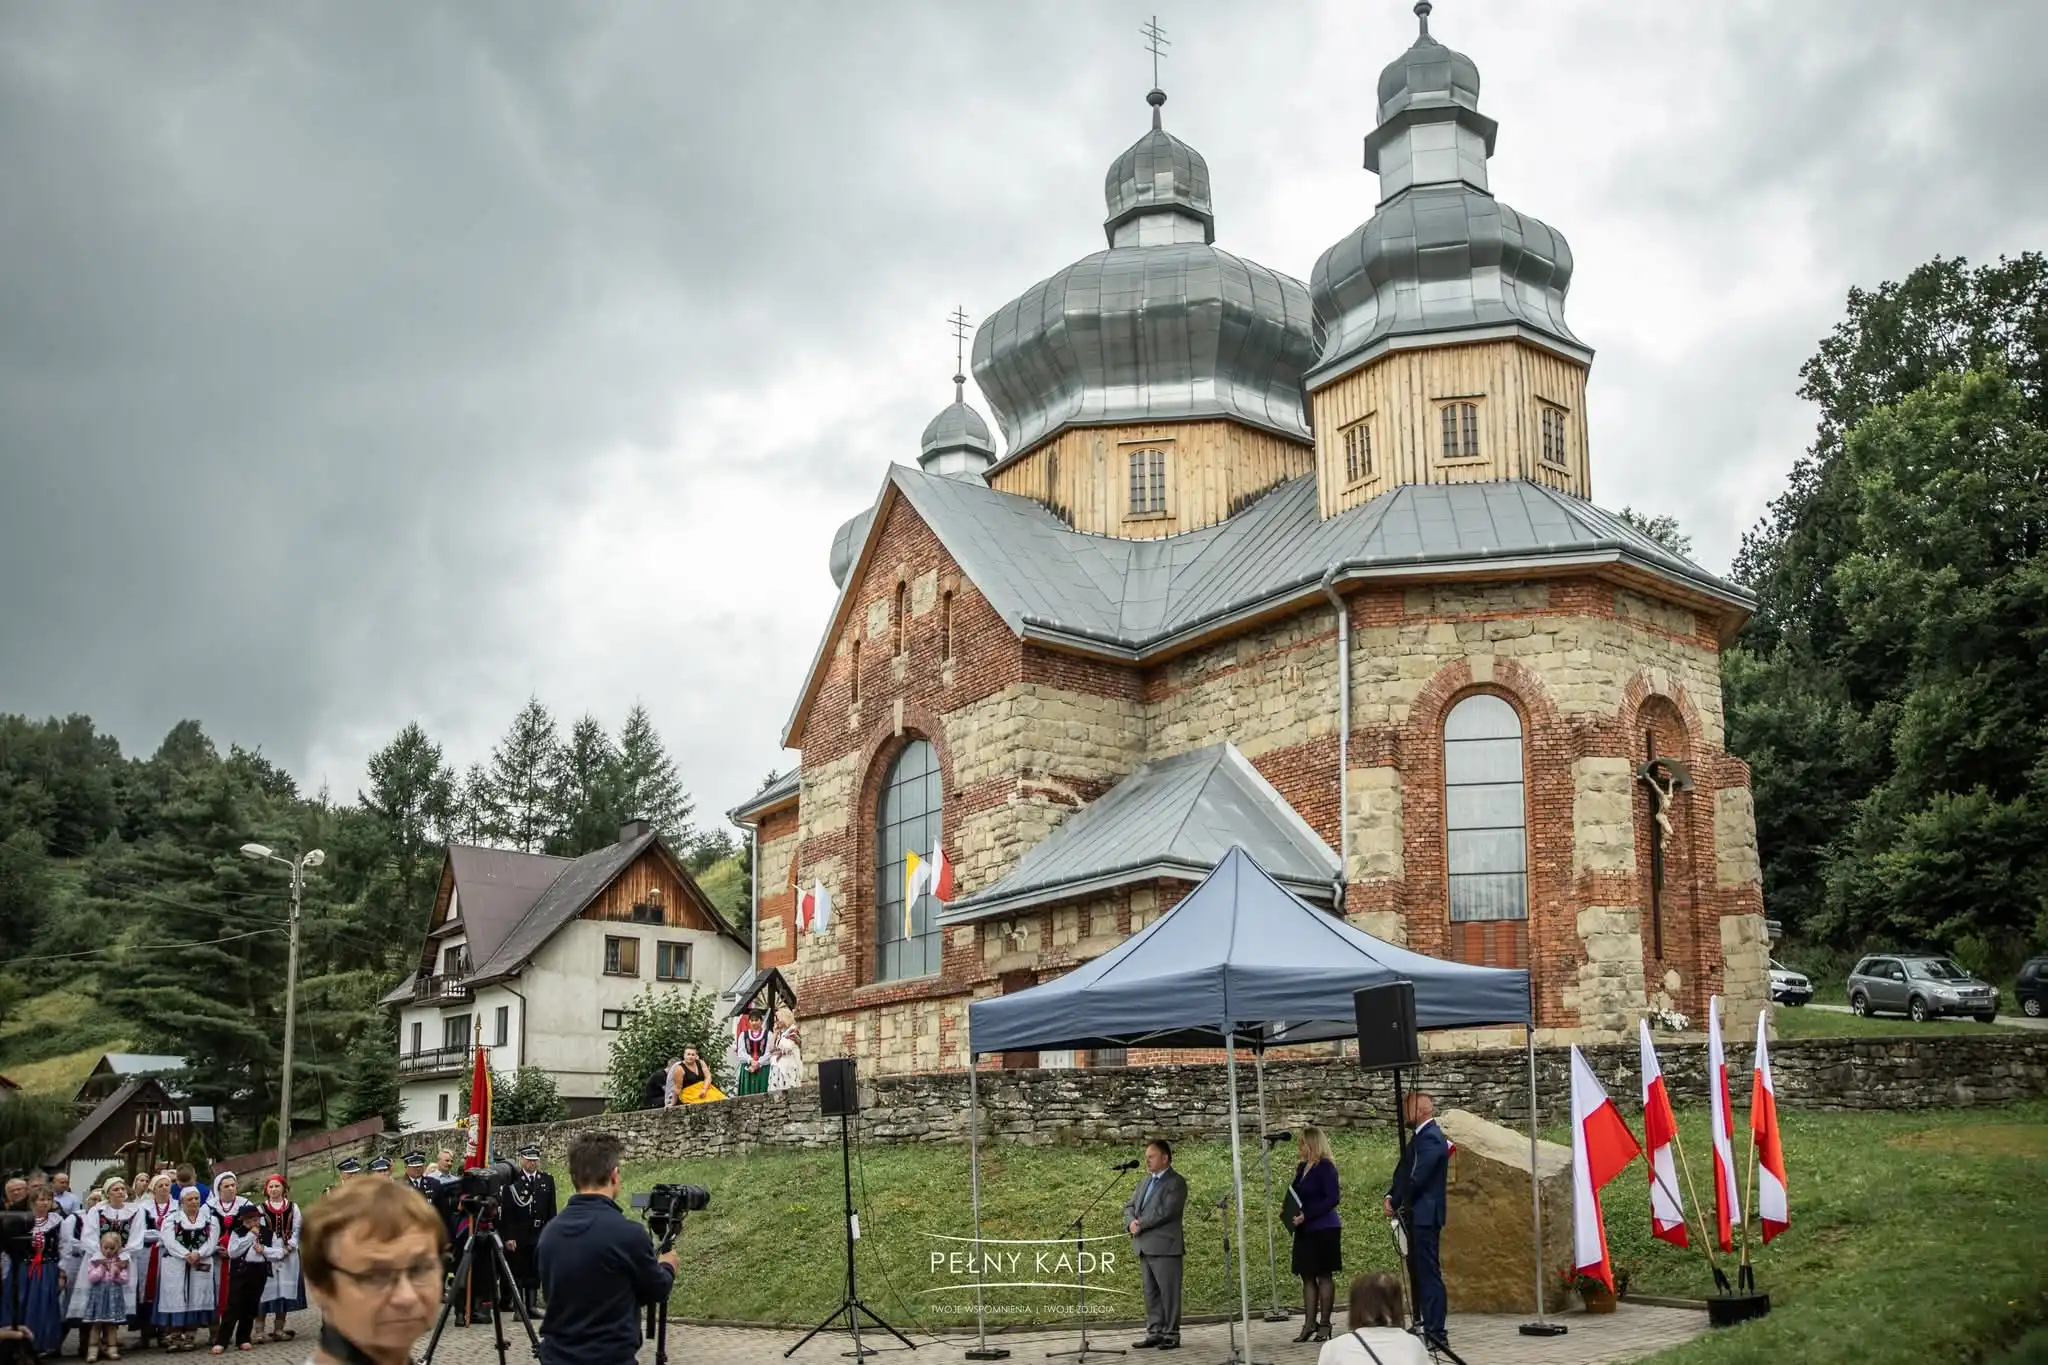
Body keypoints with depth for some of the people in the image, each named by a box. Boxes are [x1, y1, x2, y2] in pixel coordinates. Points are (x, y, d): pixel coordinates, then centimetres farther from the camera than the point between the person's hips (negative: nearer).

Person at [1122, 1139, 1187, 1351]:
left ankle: (1171, 1336, 3)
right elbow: (1129, 1205, 17)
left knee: (1169, 1293, -3)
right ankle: (1154, 1333, 16)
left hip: (1165, 1247, -8)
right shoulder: (1145, 1182, 20)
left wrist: (1140, 1224, -13)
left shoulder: (1176, 1183, -6)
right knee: (1151, 1294, 11)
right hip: (1145, 1247, 8)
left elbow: (1165, 1211, -17)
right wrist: (1131, 1222, -4)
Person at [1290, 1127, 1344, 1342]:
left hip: (1323, 1229, -8)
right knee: (1307, 1277, 7)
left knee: (1324, 1276, -1)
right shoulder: (1302, 1167, 13)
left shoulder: (1325, 1167, -11)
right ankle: (1309, 1324, 11)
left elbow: (1332, 1199, -17)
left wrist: (1306, 1215, -21)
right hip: (1305, 1230, 8)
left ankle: (1324, 1324, 4)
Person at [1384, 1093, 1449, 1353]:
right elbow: (1404, 1172, 17)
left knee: (1429, 1273, -8)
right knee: (1418, 1271, 15)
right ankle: (1423, 1325, 22)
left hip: (1425, 1216, -10)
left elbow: (1417, 1179, -21)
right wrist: (1391, 1196, 1)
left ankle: (1435, 1333, -6)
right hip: (1417, 1216, 10)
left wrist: (1397, 1204, -9)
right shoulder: (1422, 1136, 16)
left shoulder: (1430, 1138, -16)